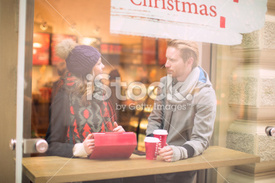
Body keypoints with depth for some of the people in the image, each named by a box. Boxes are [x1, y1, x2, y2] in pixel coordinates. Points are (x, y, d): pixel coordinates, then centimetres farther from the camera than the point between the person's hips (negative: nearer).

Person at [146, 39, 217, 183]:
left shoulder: (204, 94, -13)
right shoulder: (165, 83, 2)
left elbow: (201, 140, -14)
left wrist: (179, 152, -32)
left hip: (184, 161, -3)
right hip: (160, 158, 3)